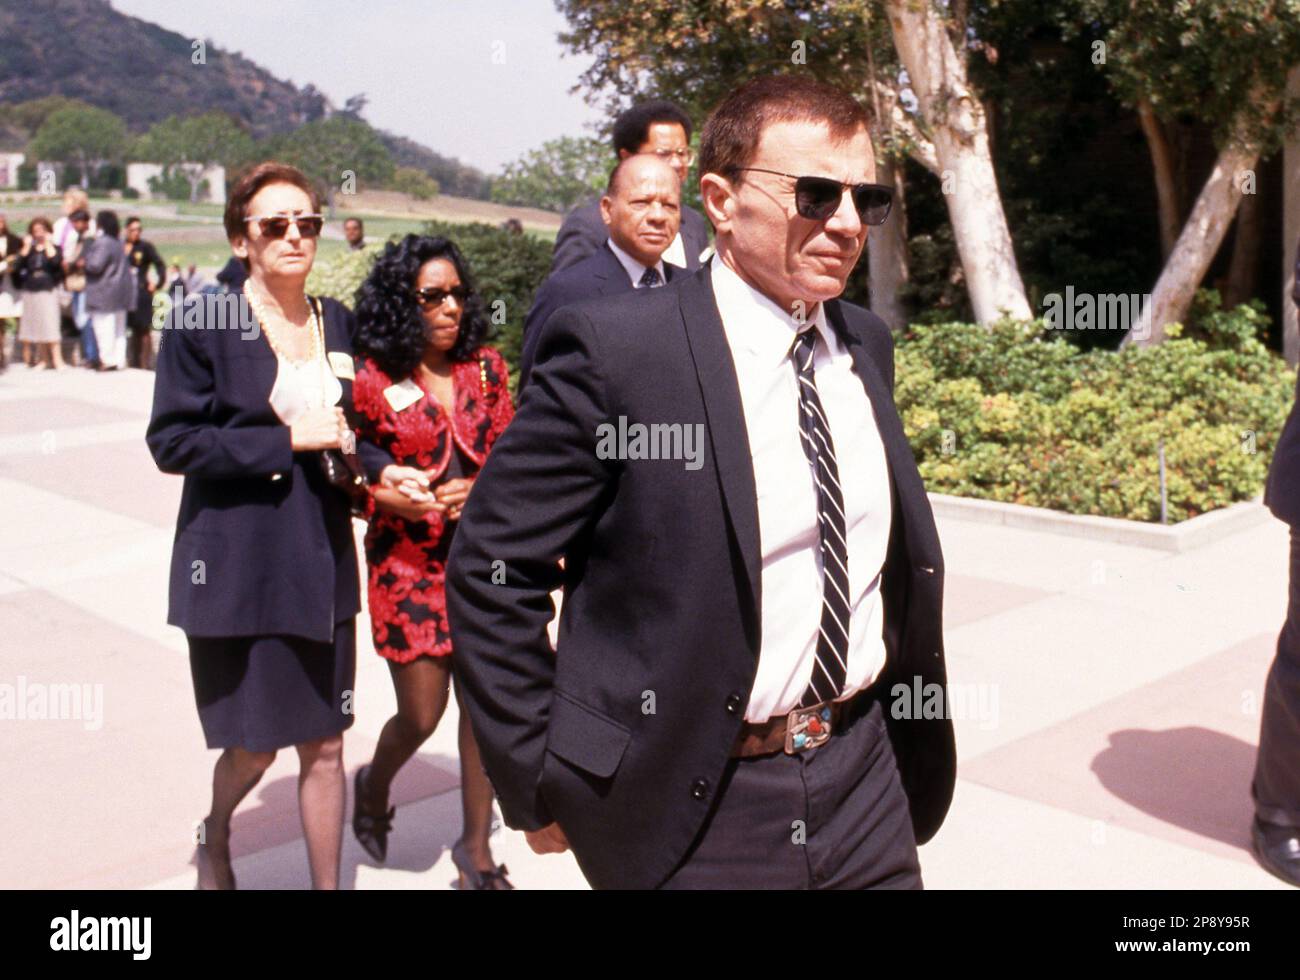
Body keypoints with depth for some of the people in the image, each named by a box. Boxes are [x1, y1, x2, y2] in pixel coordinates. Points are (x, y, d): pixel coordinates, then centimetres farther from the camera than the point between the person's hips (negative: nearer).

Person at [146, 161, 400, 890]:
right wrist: (285, 440, -17)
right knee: (254, 746, 8)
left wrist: (380, 469, -5)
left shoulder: (338, 325, 7)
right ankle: (216, 841, 42)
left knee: (325, 744, 8)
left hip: (322, 563, 4)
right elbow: (172, 440, -11)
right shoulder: (203, 322, -7)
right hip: (236, 566, -4)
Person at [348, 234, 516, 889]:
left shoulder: (486, 368, 3)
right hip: (408, 564, -3)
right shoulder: (372, 380, -8)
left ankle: (476, 846, 23)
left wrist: (480, 490, -11)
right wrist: (390, 497, -18)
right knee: (421, 716, 1)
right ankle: (374, 787, 37)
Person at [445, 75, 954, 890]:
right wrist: (538, 784, -9)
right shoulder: (614, 348, -16)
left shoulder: (867, 344, 5)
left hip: (866, 787, 6)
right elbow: (491, 569, -12)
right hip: (694, 814, -5)